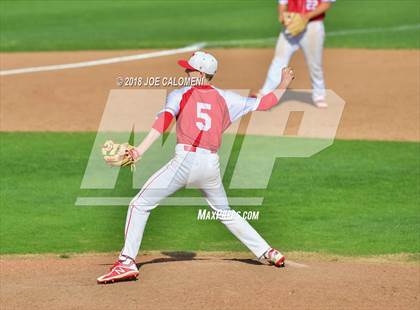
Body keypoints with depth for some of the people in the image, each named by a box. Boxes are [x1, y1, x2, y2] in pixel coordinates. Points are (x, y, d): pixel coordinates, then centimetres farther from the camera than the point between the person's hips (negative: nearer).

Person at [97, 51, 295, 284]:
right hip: (211, 164, 5)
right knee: (225, 212, 27)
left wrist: (141, 149, -24)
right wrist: (283, 87, 34)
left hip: (185, 161, -5)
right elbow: (262, 104, 17)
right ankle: (267, 253, 25)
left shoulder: (179, 95, 3)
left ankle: (127, 262, -12)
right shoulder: (225, 98, 13)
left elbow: (163, 122, -13)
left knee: (140, 205, 1)